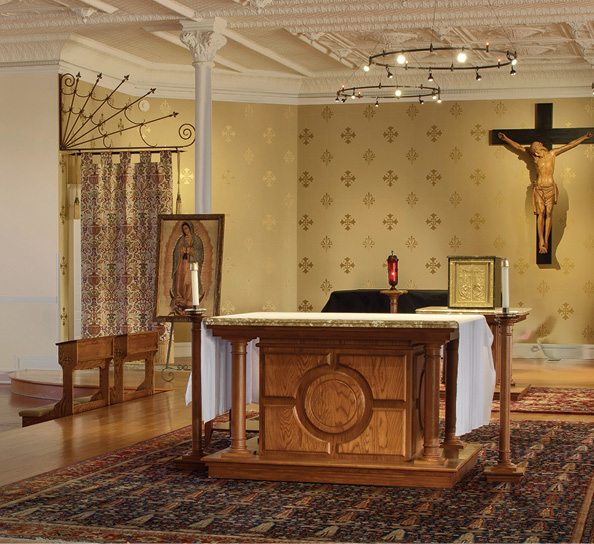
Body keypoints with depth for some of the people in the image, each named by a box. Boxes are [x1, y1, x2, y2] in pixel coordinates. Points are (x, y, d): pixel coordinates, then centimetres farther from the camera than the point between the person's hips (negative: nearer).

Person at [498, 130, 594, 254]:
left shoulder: (552, 154, 6)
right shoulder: (534, 156, 8)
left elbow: (570, 145, 9)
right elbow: (518, 147, 13)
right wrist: (505, 139, 13)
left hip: (550, 187, 0)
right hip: (538, 187, 0)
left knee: (548, 213, -3)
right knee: (541, 212, -8)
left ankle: (546, 242, -1)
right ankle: (541, 242, -9)